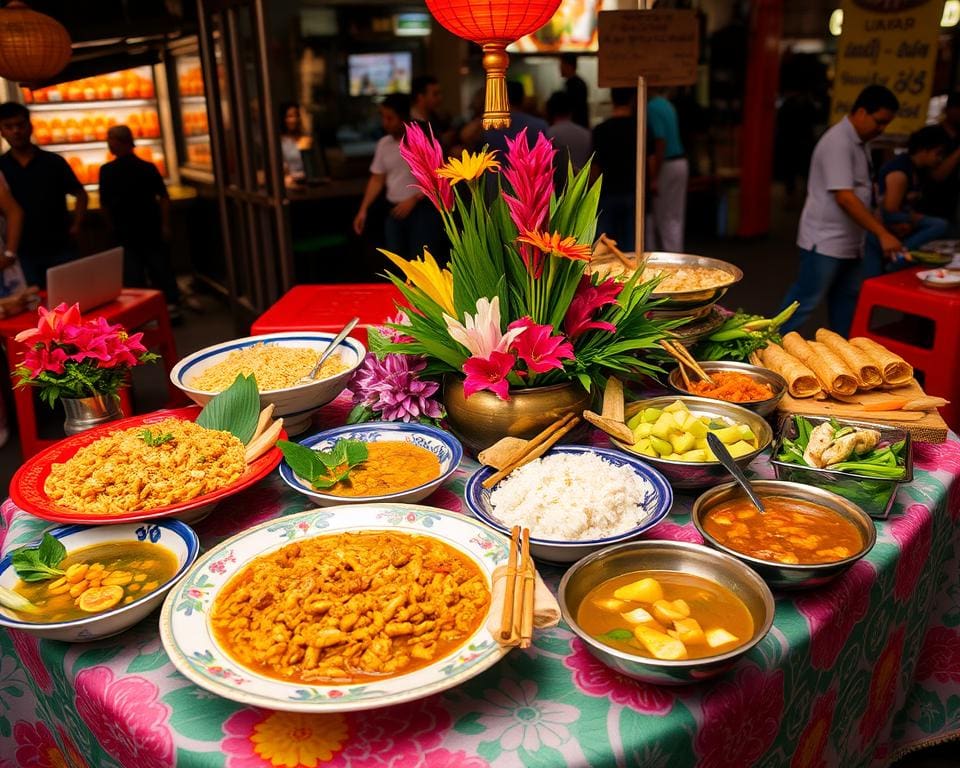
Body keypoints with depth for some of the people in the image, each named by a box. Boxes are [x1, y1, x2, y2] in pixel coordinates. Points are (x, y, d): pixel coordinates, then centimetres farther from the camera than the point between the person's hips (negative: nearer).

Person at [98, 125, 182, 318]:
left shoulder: (106, 171, -8)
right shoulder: (148, 167, -3)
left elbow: (104, 203, -3)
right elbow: (164, 197, -4)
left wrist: (115, 223, 12)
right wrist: (165, 224, 1)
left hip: (125, 231, -2)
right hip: (151, 227, 2)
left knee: (133, 273, 7)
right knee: (161, 267, 10)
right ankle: (172, 305, 10)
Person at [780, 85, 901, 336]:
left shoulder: (857, 142, 12)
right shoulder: (839, 142, -18)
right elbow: (844, 197, -25)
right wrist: (882, 233, -26)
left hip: (848, 241, 10)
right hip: (825, 241, -10)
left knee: (847, 299, 14)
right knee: (804, 301, -4)